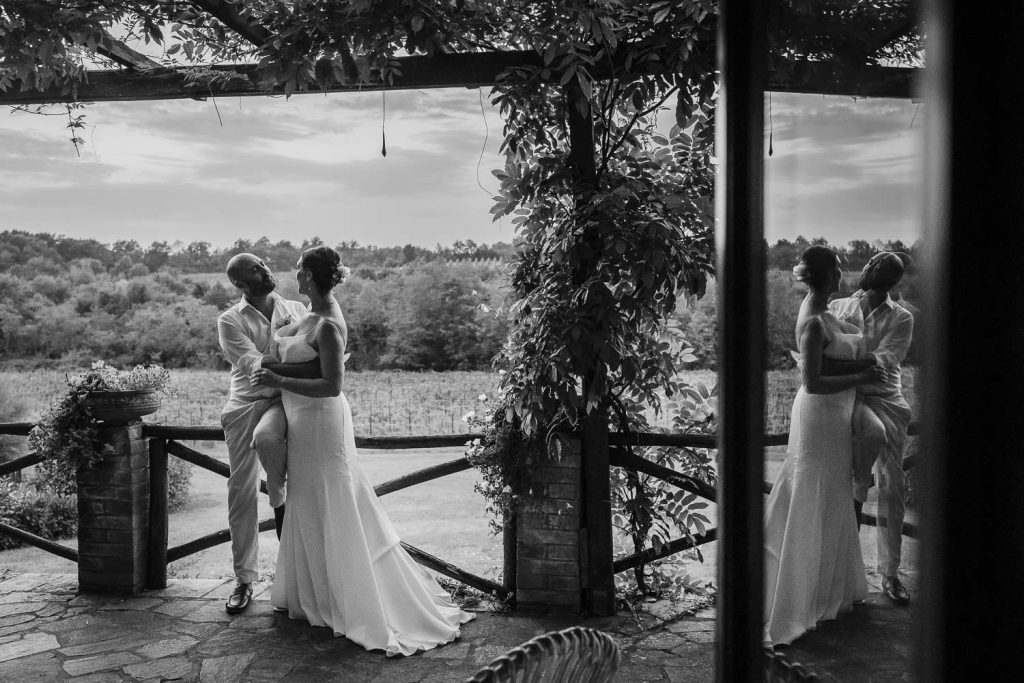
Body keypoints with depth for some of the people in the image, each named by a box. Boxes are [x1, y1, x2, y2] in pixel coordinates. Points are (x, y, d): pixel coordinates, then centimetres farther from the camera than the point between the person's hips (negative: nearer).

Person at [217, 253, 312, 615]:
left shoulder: (297, 310, 11)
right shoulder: (230, 320, 3)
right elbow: (252, 364, -10)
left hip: (285, 400, 0)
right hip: (246, 402, 0)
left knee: (266, 437, -37)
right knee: (241, 493, 1)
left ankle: (280, 498, -4)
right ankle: (244, 580, 15)